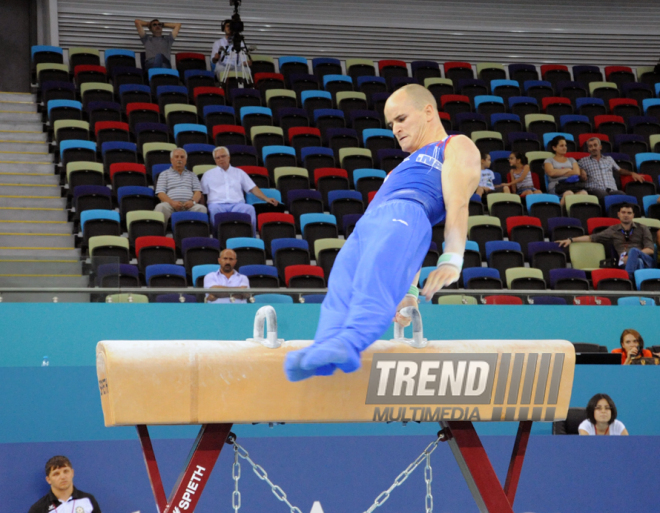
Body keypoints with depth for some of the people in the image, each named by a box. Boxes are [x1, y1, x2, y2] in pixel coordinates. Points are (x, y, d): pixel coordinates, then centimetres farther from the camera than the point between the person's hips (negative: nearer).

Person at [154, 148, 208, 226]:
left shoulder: (192, 175, 28)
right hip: (171, 204, -2)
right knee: (161, 207, -37)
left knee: (201, 208, -32)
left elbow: (198, 192, 16)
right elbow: (160, 193, 8)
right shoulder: (164, 174, 21)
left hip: (188, 205, 2)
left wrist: (193, 201, -9)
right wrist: (172, 202, -12)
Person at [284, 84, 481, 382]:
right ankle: (323, 352, -46)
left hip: (404, 214, -8)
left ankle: (350, 342, -59)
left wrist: (451, 259, -17)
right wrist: (405, 291, 26)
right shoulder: (408, 165, 44)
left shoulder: (457, 147, 18)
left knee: (377, 276, -36)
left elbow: (457, 204, -2)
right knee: (342, 289, -22)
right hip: (366, 224, 8)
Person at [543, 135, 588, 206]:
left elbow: (577, 172, 11)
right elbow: (551, 173, -2)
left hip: (572, 184, 3)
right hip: (556, 186, -3)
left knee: (583, 193, -36)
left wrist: (559, 172, 3)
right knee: (568, 193, -42)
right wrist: (568, 170, 8)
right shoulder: (549, 161, 20)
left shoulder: (571, 160, 30)